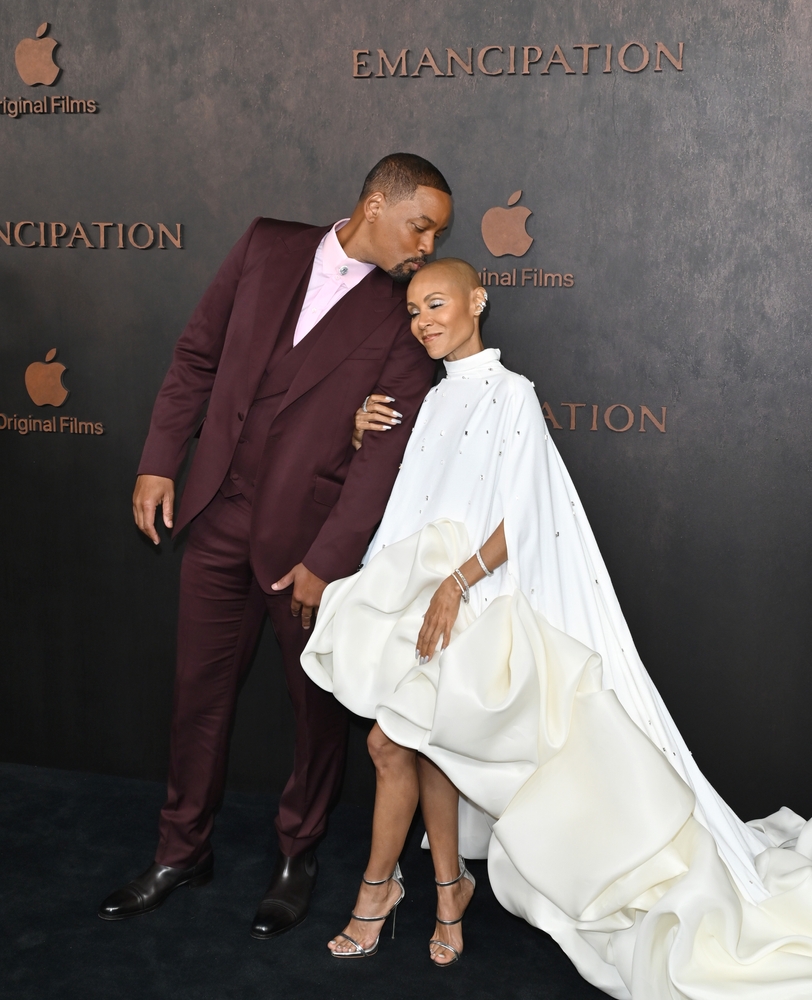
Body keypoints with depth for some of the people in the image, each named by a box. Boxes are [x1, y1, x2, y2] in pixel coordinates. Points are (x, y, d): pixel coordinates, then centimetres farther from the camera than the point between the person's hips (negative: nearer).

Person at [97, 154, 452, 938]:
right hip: (221, 518, 3)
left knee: (317, 701, 11)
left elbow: (385, 452, -10)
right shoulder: (268, 247, 4)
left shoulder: (403, 319, -5)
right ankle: (182, 849, 34)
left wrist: (328, 560, -15)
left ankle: (299, 853, 34)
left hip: (311, 533, -2)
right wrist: (159, 461, 3)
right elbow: (198, 355, 8)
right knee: (198, 690, 14)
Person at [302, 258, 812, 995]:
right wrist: (367, 441, 3)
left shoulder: (510, 393, -4)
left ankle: (379, 884, 12)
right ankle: (447, 887, 19)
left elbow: (519, 517, -13)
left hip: (474, 594, -6)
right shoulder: (434, 399, 15)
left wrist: (457, 582, -22)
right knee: (416, 741, 3)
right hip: (417, 588, 6)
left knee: (395, 739, -8)